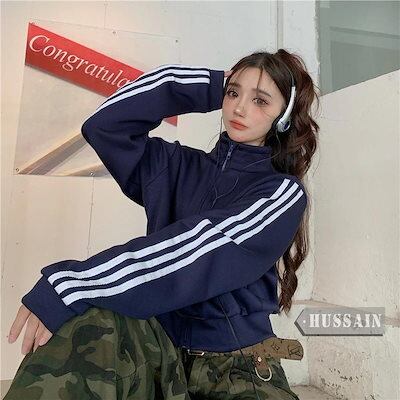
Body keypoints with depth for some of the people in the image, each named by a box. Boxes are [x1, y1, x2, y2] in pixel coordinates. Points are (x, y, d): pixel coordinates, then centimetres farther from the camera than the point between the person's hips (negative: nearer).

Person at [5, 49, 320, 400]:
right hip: (159, 348, 2)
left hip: (235, 365, -1)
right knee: (92, 321, -30)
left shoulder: (285, 193, -5)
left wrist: (69, 285, -25)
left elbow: (195, 251, -20)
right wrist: (209, 86, -1)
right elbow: (105, 124, -3)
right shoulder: (178, 166, 7)